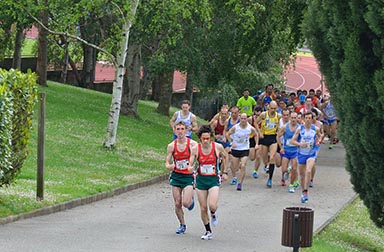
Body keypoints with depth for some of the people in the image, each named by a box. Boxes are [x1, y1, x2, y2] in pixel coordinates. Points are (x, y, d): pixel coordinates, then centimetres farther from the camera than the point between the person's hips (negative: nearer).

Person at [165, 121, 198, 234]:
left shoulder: (192, 144, -8)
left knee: (186, 203, -15)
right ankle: (182, 225, 23)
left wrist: (193, 167, -23)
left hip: (188, 176, -3)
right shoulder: (171, 146, 0)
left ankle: (191, 199, 22)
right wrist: (170, 166, -19)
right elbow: (167, 163, 4)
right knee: (177, 204, 3)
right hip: (176, 176, 3)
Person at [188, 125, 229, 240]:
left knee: (212, 206, -20)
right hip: (201, 179, 2)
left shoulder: (218, 147, -9)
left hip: (214, 179, -2)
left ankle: (213, 214, 17)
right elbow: (190, 164, -8)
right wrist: (190, 168, -30)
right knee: (203, 208, 6)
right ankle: (208, 231, 23)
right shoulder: (195, 149, -9)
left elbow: (225, 157, 11)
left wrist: (224, 172, 12)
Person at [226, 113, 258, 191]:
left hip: (245, 150, 0)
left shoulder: (250, 128, -7)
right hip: (235, 149, 0)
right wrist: (231, 143, -12)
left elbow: (256, 135, 13)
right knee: (235, 168, 6)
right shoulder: (235, 128, -12)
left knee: (243, 167, -16)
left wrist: (256, 144, 4)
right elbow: (228, 134, 0)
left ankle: (240, 183, -6)